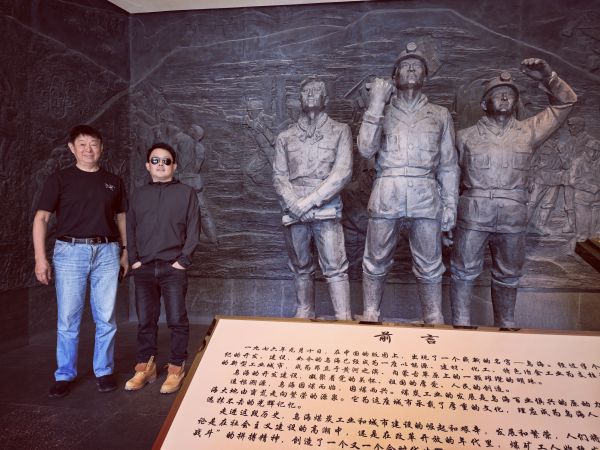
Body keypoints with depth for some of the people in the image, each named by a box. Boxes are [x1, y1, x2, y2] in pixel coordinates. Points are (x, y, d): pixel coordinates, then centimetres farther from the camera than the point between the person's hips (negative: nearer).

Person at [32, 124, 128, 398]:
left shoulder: (113, 182, 12)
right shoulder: (60, 179, 5)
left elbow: (121, 217, 17)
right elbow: (41, 217, 0)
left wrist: (125, 250, 10)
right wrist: (40, 257, -9)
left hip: (106, 252, 2)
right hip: (71, 251, -1)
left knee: (106, 318, 4)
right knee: (68, 319, 3)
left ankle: (104, 371, 19)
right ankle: (64, 375, 18)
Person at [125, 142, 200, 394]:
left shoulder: (186, 193, 2)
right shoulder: (139, 195, 12)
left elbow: (193, 230, -2)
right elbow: (130, 229, 13)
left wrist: (183, 260, -8)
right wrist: (134, 259, 3)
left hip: (173, 267, -3)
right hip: (144, 268, 3)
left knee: (177, 321, 0)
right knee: (145, 321, 9)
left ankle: (176, 369, 12)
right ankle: (145, 367, 22)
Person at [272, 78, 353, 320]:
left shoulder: (339, 131, 8)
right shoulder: (285, 137, 15)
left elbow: (343, 172, -3)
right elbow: (279, 176, 8)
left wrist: (310, 201, -11)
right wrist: (294, 204, -10)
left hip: (327, 211, -3)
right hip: (293, 213, 3)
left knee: (335, 268, -7)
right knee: (301, 269, 9)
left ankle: (344, 321, -3)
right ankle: (303, 317, 19)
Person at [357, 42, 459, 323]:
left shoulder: (440, 115, 16)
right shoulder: (382, 112, 14)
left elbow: (448, 165, 13)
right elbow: (366, 149, -2)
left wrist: (450, 204, 5)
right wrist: (376, 103, -4)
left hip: (426, 197, 1)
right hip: (386, 195, 0)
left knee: (429, 266, 5)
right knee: (376, 262, 3)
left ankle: (434, 321, 17)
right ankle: (370, 317, 14)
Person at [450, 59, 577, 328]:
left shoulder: (529, 131, 10)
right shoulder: (466, 136, 6)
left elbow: (565, 102, 15)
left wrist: (547, 78, 1)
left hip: (513, 216, 2)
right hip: (473, 214, -2)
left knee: (508, 275, 13)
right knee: (464, 271, 2)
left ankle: (505, 326, 28)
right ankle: (461, 325, 15)